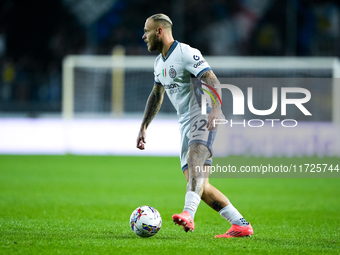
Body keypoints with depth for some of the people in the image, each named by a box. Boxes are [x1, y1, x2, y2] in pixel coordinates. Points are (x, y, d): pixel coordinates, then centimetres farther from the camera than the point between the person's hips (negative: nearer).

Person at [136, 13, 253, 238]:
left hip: (203, 119, -9)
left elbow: (212, 81, -21)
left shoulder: (186, 53, -10)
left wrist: (216, 107, -37)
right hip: (186, 124, 9)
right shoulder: (160, 63, 18)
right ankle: (241, 225, 4)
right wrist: (144, 127, 29)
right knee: (200, 187, -1)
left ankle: (188, 215, -57)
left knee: (194, 155, -36)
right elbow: (156, 96, 32)